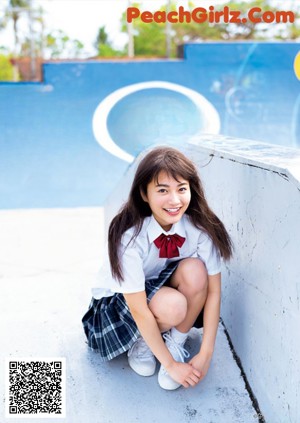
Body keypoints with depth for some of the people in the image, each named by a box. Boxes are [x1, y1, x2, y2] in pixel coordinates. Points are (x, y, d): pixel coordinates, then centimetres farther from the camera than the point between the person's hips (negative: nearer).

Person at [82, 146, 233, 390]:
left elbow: (213, 291, -18)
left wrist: (206, 354, -22)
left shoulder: (201, 227, -22)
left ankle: (176, 343, -10)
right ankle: (141, 342, -3)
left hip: (167, 287, 4)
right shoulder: (129, 236, -32)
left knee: (194, 270, -30)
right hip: (120, 302, -3)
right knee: (171, 306, -36)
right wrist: (170, 365, -25)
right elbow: (139, 310, -29)